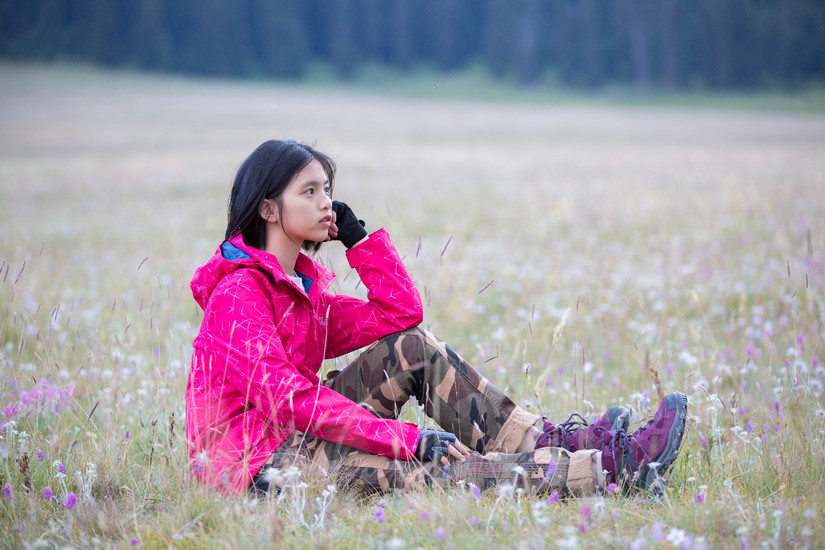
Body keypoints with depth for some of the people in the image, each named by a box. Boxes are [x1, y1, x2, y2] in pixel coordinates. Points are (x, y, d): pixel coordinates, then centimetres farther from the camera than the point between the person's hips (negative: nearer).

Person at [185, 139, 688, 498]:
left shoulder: (301, 282, 12)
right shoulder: (239, 293, -17)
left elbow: (400, 313, 13)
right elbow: (285, 397, -26)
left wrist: (358, 236, 3)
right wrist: (406, 438, -29)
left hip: (296, 433, 9)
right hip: (254, 462, -9)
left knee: (415, 347, -2)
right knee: (431, 464, -24)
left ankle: (545, 445, -9)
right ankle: (611, 467, -27)